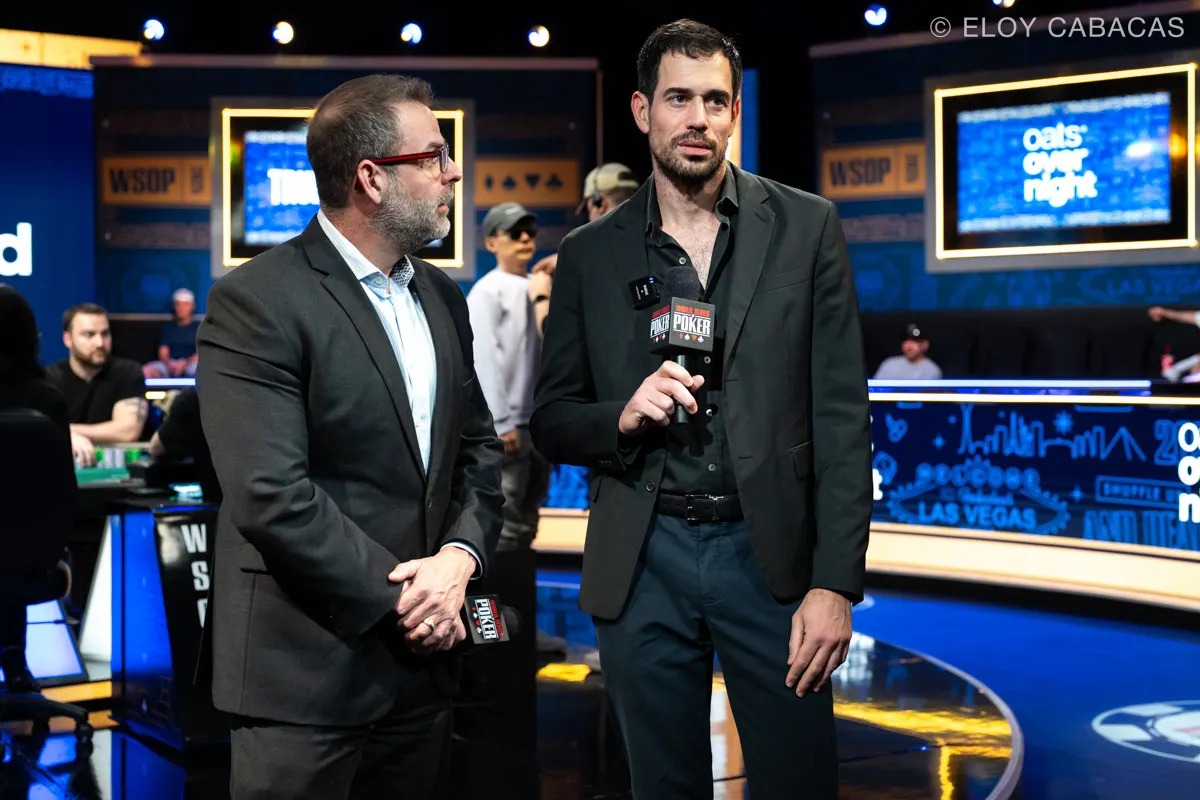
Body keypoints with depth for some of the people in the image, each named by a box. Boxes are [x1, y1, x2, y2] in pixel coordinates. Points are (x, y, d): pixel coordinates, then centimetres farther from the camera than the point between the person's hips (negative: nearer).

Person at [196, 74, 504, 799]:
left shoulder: (441, 297, 11)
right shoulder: (256, 303, -13)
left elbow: (478, 445, 12)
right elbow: (273, 495, -19)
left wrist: (460, 554, -7)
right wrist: (403, 597, -14)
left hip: (422, 657, 7)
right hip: (306, 671, -6)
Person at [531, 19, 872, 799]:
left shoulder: (806, 228, 1)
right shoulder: (589, 254, 5)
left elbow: (841, 415, -2)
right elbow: (551, 420, 9)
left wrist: (836, 582, -8)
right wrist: (622, 417, -13)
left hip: (770, 554, -1)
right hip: (641, 564, 2)